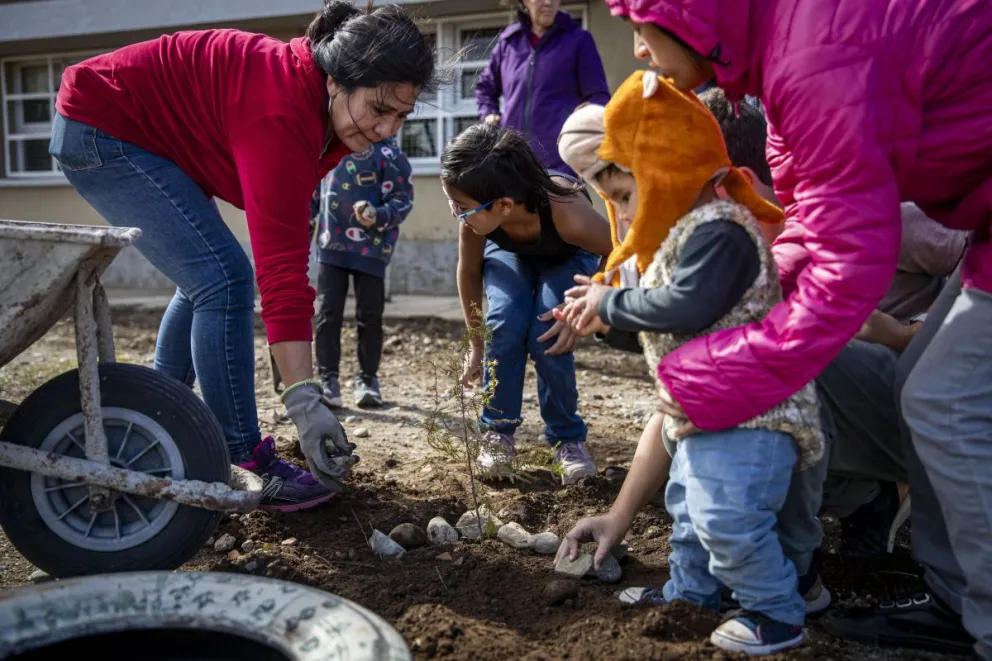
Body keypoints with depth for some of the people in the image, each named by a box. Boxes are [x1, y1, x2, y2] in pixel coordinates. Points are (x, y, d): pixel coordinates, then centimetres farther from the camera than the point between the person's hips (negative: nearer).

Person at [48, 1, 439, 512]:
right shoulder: (282, 113, -33)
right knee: (224, 279, -18)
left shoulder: (323, 106, -6)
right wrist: (304, 399, -38)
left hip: (150, 134, 10)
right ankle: (245, 464, -11)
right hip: (101, 128, -10)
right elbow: (281, 267, -37)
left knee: (204, 282, 14)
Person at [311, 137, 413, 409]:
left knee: (369, 317, 3)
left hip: (371, 248, -4)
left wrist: (378, 216, -26)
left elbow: (403, 197, -9)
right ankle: (328, 379, 8)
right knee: (327, 314, 0)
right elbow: (315, 193, 24)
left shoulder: (387, 152, -6)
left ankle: (367, 379, 17)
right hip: (331, 246, 4)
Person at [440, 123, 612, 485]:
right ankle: (497, 432, -3)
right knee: (504, 325, -23)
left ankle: (568, 438, 2)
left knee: (548, 339, -22)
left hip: (568, 256, -2)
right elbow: (469, 271, -14)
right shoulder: (477, 215, -35)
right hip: (508, 252, 2)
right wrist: (477, 346, -6)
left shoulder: (567, 213, -46)